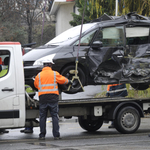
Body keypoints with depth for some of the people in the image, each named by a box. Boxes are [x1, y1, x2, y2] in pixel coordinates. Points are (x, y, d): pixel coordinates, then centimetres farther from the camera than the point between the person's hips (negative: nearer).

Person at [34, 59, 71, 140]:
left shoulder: (39, 75, 6)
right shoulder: (55, 74, 2)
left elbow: (36, 85, 16)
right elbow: (63, 80, 13)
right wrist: (69, 81, 34)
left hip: (42, 97, 1)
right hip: (53, 96, -1)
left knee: (42, 117, 6)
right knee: (54, 116, 1)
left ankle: (42, 135, 5)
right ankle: (56, 135, -3)